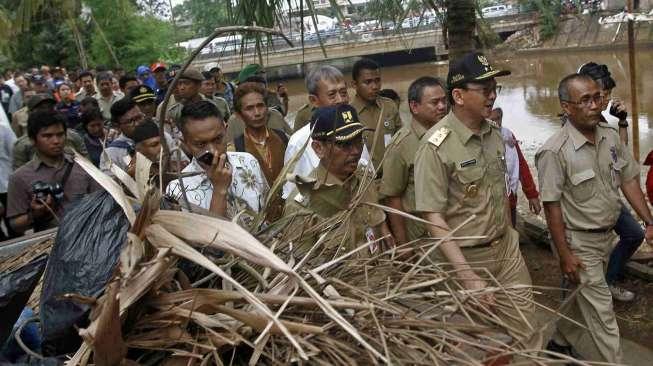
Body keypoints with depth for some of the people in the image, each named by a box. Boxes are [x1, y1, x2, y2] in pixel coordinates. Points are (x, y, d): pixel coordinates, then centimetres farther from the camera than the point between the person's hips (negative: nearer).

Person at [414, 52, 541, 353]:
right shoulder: (436, 146, -19)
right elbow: (433, 218, -20)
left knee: (527, 337, 12)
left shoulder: (494, 134, 3)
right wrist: (469, 278, -23)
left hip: (507, 249, 6)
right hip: (465, 258, -6)